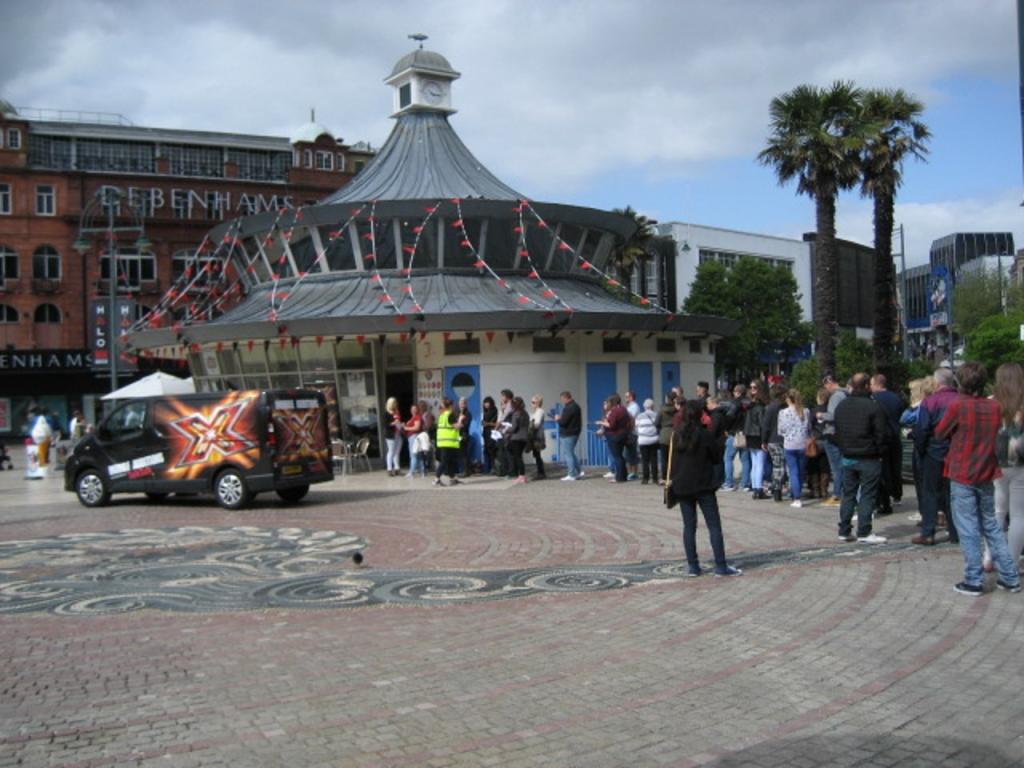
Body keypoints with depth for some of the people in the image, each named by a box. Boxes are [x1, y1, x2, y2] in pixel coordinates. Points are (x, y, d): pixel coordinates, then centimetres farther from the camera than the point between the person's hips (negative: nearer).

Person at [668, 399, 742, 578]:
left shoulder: (677, 435, 2)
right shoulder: (704, 435, -11)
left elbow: (673, 460, 8)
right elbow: (717, 458, -2)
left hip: (682, 486, 4)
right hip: (703, 485, -4)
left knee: (689, 526, 9)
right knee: (714, 526, 0)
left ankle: (692, 566, 8)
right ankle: (721, 566, -1)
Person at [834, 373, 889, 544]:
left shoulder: (841, 406, 7)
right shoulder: (873, 406, -13)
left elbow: (836, 431, 12)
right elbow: (882, 433, -12)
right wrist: (880, 452, 2)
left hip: (847, 458, 6)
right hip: (868, 458, -6)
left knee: (848, 494, 12)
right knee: (867, 496, -1)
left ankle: (844, 531, 13)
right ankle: (864, 533, -1)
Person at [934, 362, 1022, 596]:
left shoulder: (957, 406, -14)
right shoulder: (995, 407, 0)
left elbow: (940, 433, -2)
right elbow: (998, 435, 12)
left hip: (962, 476, -5)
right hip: (986, 475, 5)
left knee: (968, 530, 1)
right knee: (991, 526, 16)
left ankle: (973, 581, 3)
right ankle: (1010, 577, 17)